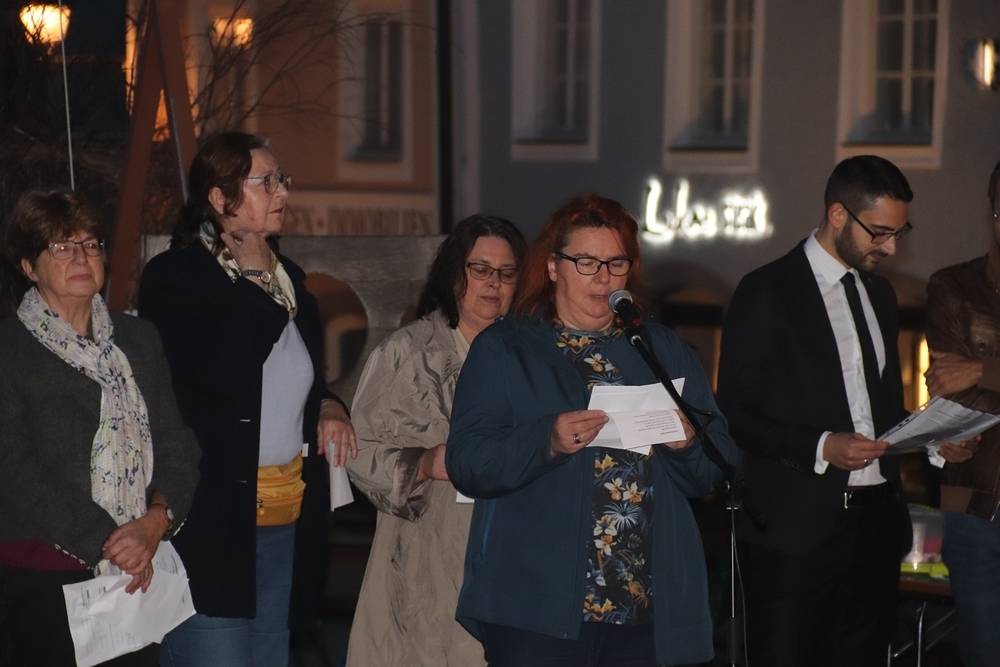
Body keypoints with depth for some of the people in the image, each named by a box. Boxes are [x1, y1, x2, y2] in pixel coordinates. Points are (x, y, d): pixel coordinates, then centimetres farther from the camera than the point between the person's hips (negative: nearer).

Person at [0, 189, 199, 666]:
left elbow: (177, 443, 7)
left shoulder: (138, 339, 12)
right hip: (41, 581, -4)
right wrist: (105, 542, -15)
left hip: (140, 572, 4)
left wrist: (157, 520, -11)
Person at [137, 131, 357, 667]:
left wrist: (327, 405, 10)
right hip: (211, 517, -7)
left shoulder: (287, 276, 16)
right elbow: (220, 372, -21)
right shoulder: (173, 277, -8)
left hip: (287, 517, 8)